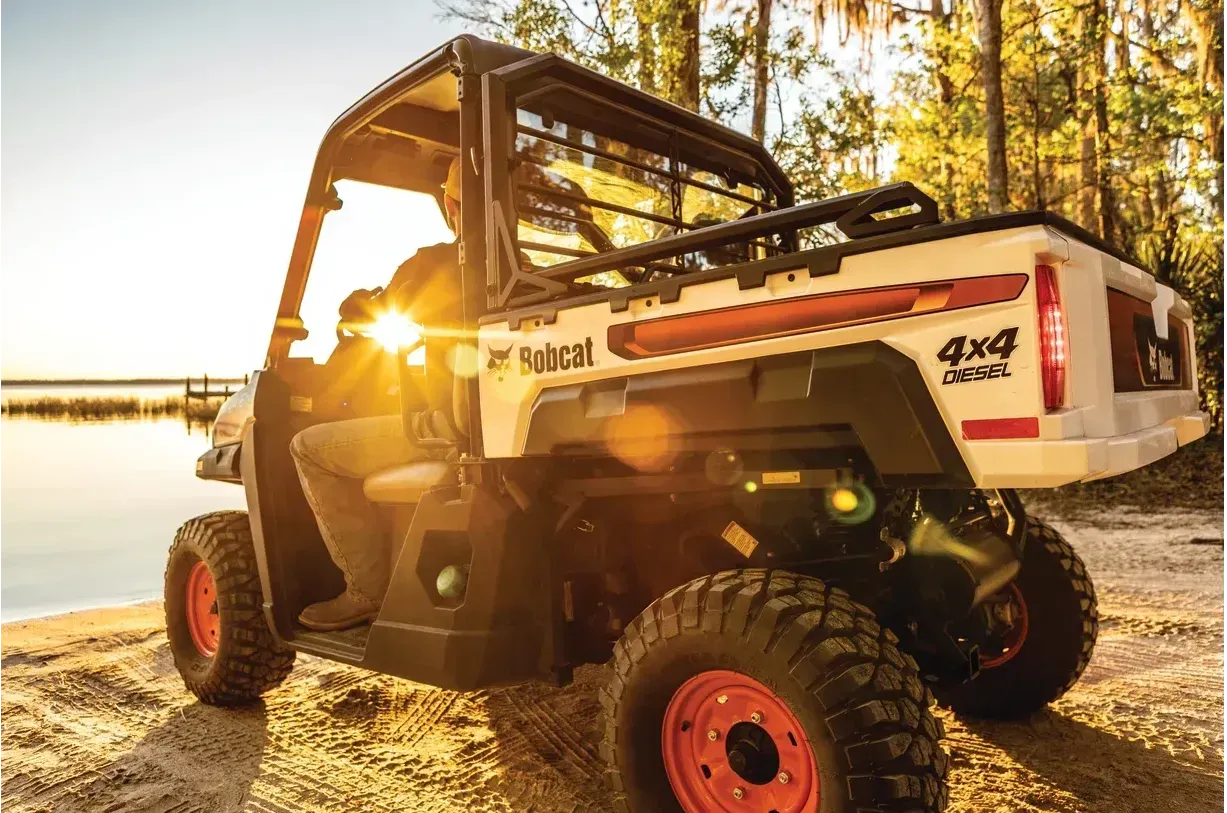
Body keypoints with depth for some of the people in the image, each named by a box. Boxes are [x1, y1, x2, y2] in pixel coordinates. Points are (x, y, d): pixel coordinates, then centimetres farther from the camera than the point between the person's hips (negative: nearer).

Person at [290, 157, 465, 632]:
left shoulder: (435, 263, -8)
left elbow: (363, 320, 7)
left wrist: (362, 302, 30)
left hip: (454, 425, -8)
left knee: (310, 448, 4)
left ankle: (369, 591, 3)